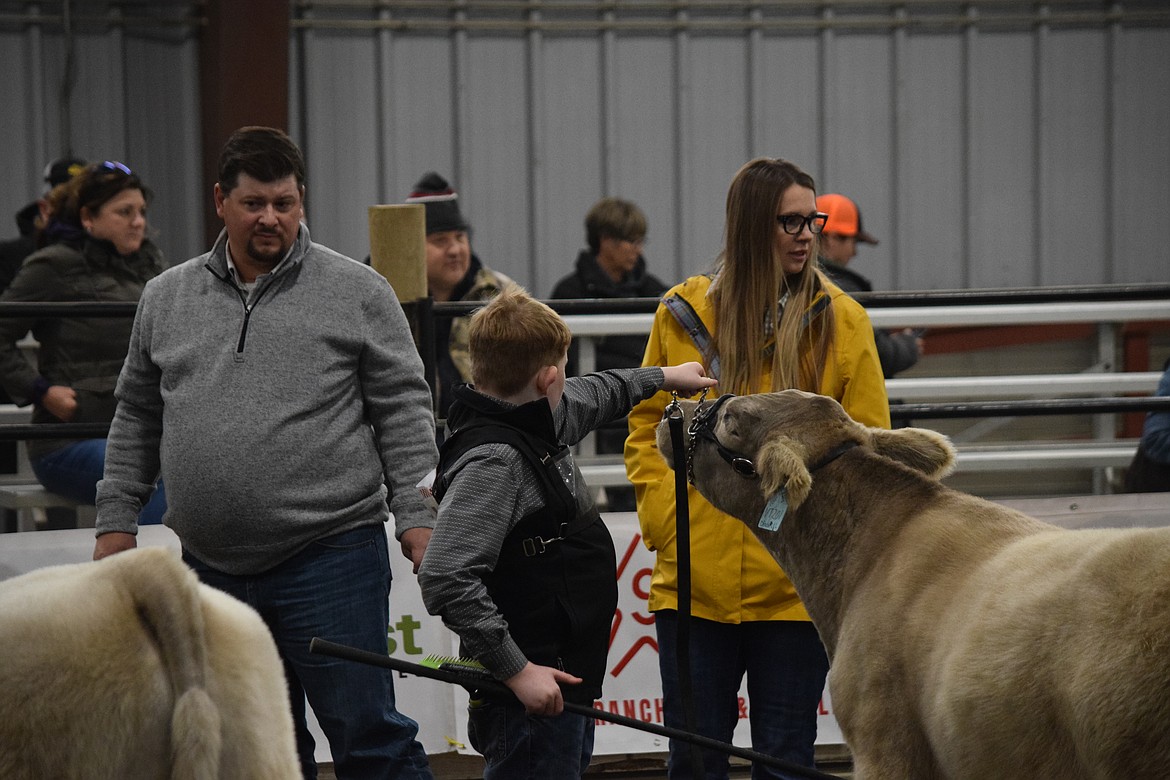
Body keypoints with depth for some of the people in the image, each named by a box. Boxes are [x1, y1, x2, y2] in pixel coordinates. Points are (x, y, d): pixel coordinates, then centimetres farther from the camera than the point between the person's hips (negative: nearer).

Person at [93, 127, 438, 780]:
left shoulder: (358, 293, 0)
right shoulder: (166, 299, 12)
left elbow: (405, 414, 0)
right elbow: (137, 420, 18)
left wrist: (417, 517, -7)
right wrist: (116, 520, 12)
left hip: (331, 559, -4)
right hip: (213, 568, 4)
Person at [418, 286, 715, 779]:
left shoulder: (536, 425, 10)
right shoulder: (491, 461, -21)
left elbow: (592, 396, 34)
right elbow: (445, 578, -29)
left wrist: (663, 377, 46)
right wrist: (516, 670, -25)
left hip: (568, 680, 10)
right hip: (531, 695, -10)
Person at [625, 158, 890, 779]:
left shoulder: (840, 321, 1)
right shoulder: (684, 314, 3)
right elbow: (648, 427, 10)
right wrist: (664, 518, -3)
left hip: (797, 586, -1)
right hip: (695, 582, 1)